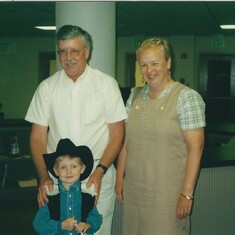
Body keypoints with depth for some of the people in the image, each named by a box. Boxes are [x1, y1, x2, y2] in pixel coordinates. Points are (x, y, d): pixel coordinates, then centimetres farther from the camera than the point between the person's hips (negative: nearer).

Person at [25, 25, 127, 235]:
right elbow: (38, 136, 3)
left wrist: (99, 171, -12)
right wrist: (44, 177, -9)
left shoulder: (107, 84, -1)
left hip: (99, 174, -1)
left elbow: (117, 133, -1)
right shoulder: (46, 87, 3)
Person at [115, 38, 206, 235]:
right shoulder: (135, 96, 9)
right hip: (133, 189, 5)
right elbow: (126, 140, 13)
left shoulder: (187, 97, -9)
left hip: (167, 192, -5)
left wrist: (187, 193, -16)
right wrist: (119, 178, 10)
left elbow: (196, 146, -13)